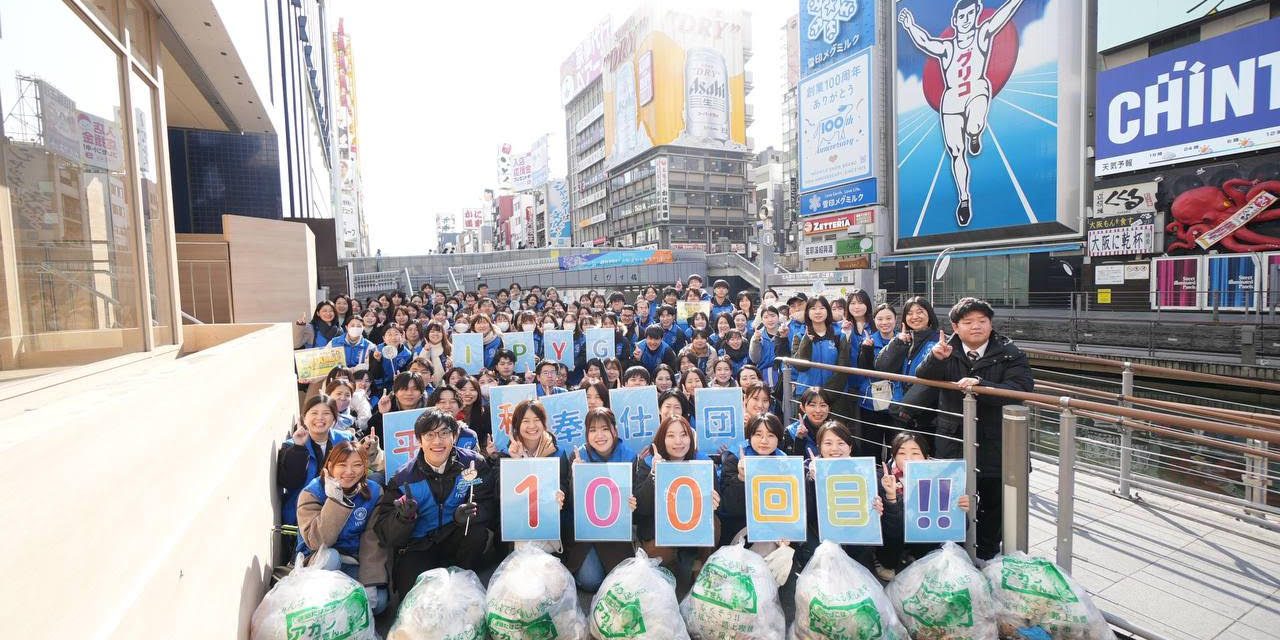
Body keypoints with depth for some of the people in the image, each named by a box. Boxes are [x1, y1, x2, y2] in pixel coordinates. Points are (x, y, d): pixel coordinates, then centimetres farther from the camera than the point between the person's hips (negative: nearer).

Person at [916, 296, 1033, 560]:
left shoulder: (1008, 353, -5)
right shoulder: (948, 349, 0)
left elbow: (1023, 388, -18)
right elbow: (923, 378, -10)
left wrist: (980, 386, -33)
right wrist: (936, 358, -30)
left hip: (995, 444, -1)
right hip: (953, 443, 1)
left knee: (993, 504, 15)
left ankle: (988, 555, 36)